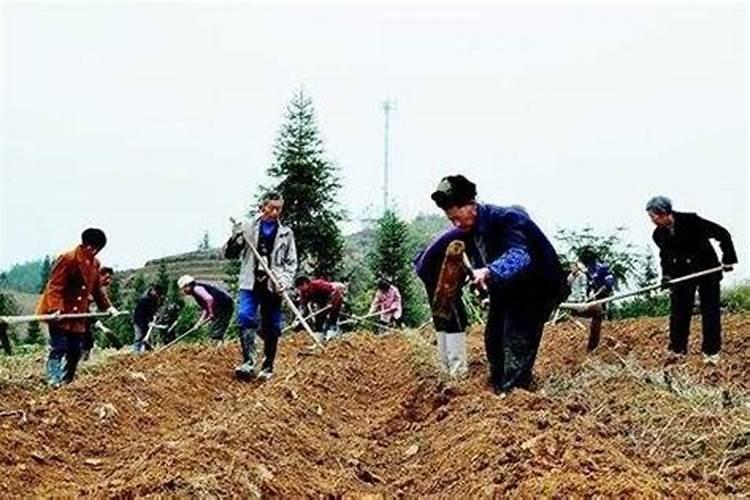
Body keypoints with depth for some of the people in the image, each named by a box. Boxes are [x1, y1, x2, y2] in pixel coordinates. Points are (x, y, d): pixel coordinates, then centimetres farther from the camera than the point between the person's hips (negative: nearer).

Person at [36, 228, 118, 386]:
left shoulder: (95, 264, 10)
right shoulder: (68, 259, -13)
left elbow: (97, 289, 22)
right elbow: (55, 285, -18)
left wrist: (107, 306, 16)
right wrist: (55, 308, -29)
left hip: (79, 314, 7)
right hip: (60, 313, -7)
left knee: (75, 351, 8)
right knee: (59, 348, -12)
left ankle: (66, 381, 18)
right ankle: (54, 380, -13)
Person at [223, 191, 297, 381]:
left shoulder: (286, 234, 9)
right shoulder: (247, 227, 6)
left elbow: (291, 262, 11)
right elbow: (229, 254, 8)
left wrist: (285, 281, -6)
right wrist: (235, 238, -11)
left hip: (273, 286, 1)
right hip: (250, 283, -1)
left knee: (271, 328, 4)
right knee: (245, 318, -20)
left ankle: (267, 367, 16)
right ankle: (248, 363, -23)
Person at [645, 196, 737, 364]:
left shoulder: (690, 221, -25)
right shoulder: (659, 234, -10)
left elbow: (722, 234, -19)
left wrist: (728, 259, -18)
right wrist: (666, 274, -12)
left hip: (707, 269, -4)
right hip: (682, 273, 4)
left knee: (710, 311, 1)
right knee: (678, 312, 2)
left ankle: (711, 351, 11)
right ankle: (677, 349, 13)